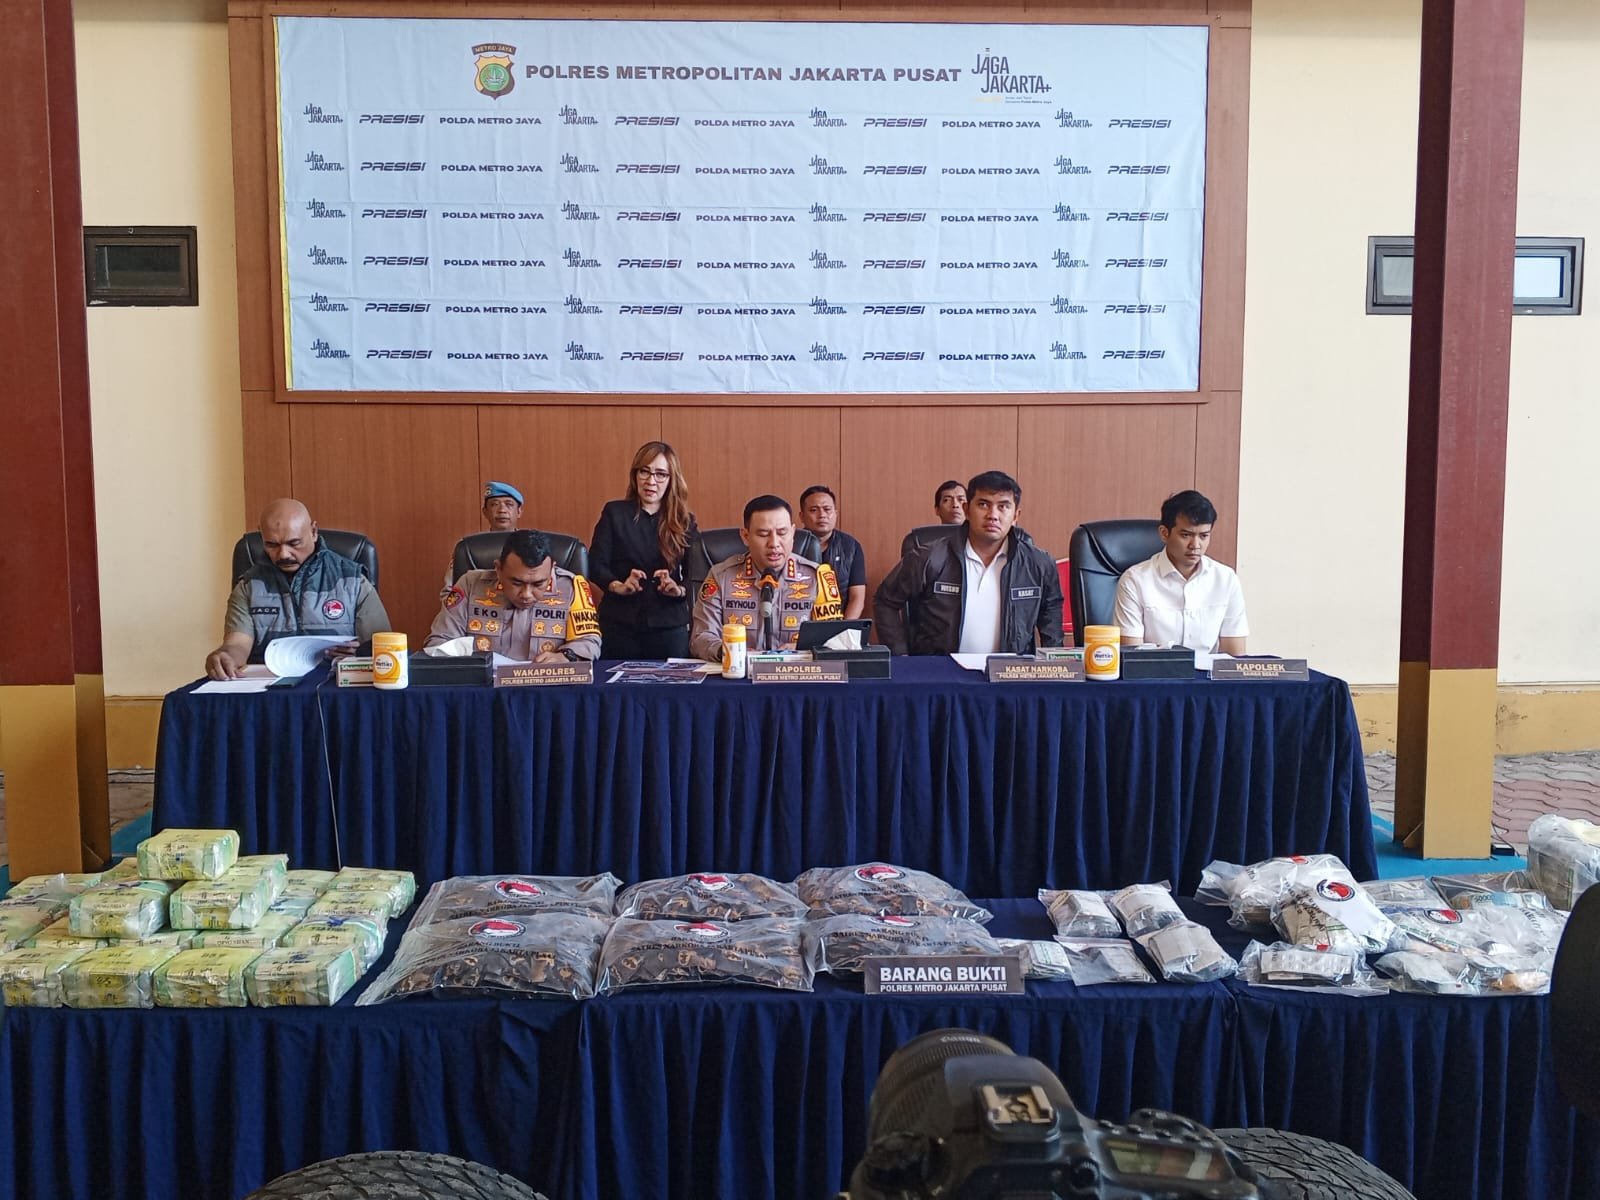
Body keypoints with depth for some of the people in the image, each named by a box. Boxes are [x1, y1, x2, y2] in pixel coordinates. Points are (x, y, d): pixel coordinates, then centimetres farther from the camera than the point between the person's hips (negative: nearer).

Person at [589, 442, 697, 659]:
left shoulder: (685, 521, 7)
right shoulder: (614, 513, 5)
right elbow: (595, 565, -1)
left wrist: (679, 590, -17)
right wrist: (618, 586, -19)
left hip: (669, 627, 1)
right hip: (618, 625, -1)